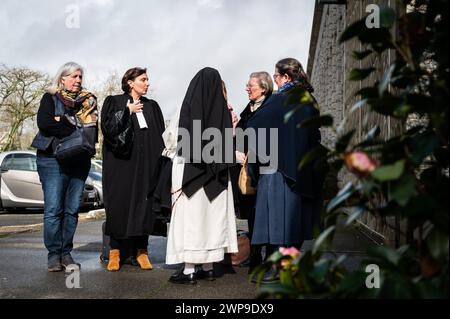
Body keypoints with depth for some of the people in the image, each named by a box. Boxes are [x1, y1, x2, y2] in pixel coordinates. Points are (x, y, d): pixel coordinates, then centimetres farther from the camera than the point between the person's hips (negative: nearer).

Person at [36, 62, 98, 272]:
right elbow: (44, 123, -9)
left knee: (72, 209, 1)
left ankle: (66, 254, 5)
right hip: (53, 160, -4)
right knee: (53, 209, -8)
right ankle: (54, 255, -3)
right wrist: (75, 132, -11)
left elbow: (94, 129, 10)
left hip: (80, 161, 4)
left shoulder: (88, 101, 18)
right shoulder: (50, 98, 7)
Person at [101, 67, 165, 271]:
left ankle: (141, 250, 9)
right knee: (119, 203, -3)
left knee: (144, 204, 1)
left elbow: (160, 136, 10)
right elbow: (108, 129, -9)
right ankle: (115, 251, 6)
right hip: (120, 163, -3)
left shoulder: (151, 107, 15)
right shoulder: (114, 102, 5)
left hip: (145, 165, 3)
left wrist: (160, 165, 0)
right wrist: (127, 112, -10)